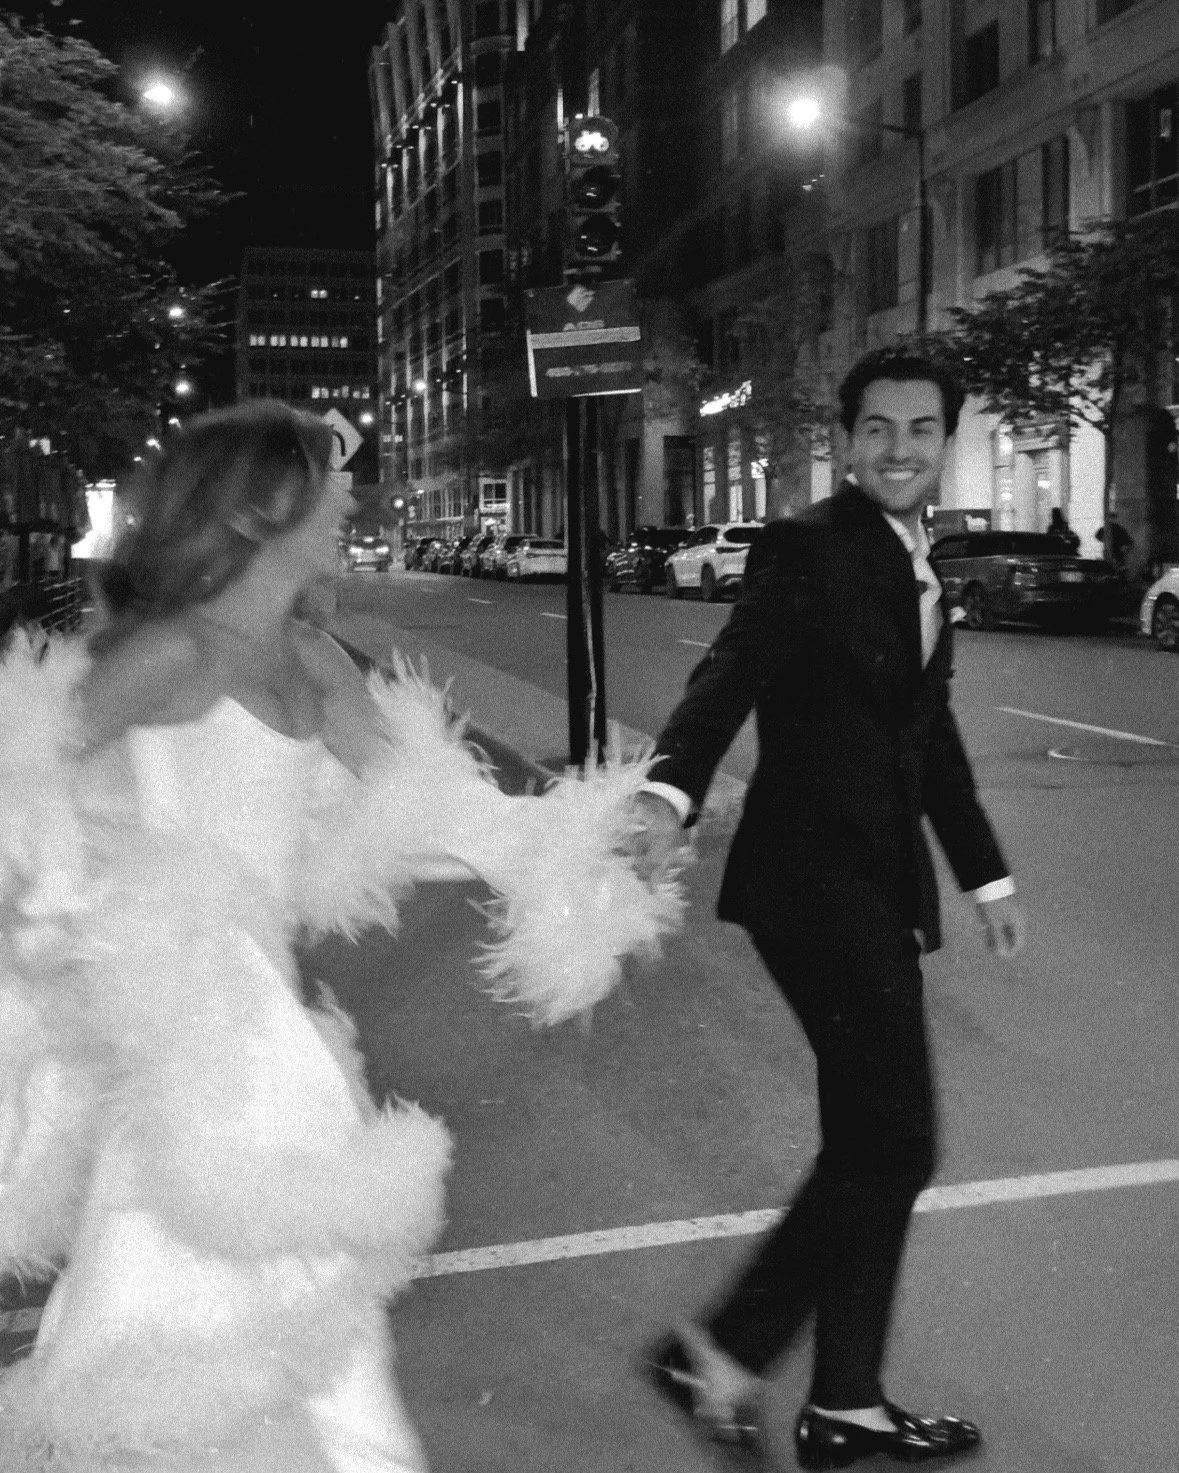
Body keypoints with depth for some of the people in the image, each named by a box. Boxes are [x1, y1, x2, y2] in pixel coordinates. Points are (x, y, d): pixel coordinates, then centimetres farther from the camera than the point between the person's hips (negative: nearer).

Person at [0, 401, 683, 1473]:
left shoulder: (307, 660, 8)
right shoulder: (170, 651, -14)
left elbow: (408, 800, 7)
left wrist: (561, 854, 2)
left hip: (258, 990, 7)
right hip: (180, 1000, -7)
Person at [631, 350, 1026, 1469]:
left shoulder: (921, 568, 16)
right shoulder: (806, 550, -10)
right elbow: (728, 677, -25)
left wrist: (984, 873, 26)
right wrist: (669, 791, -44)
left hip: (877, 885, 9)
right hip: (814, 878, -9)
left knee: (870, 1151, 14)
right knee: (892, 1147, -9)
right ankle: (718, 1351, 6)